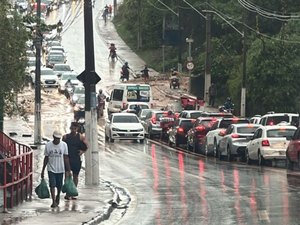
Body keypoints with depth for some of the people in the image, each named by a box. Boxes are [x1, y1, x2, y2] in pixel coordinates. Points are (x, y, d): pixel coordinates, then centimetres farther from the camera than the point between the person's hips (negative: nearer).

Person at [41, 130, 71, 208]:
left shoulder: (64, 145, -3)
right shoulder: (48, 145, -3)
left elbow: (66, 158, 0)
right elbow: (46, 158, 4)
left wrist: (68, 170, -3)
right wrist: (43, 170, 4)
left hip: (60, 169, 1)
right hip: (51, 169, -1)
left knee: (59, 186, 11)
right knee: (52, 185, -10)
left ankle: (58, 196, 39)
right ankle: (54, 201, -8)